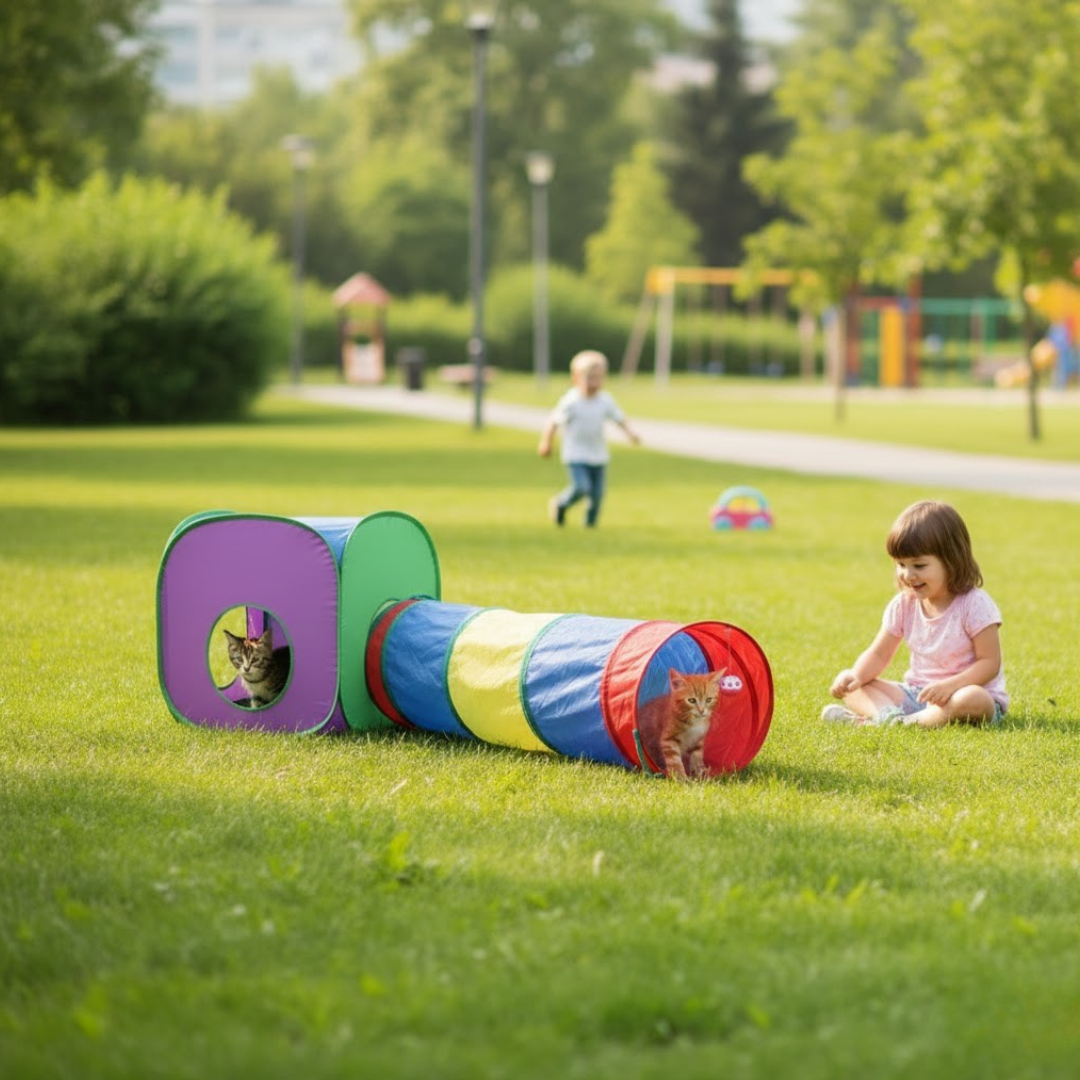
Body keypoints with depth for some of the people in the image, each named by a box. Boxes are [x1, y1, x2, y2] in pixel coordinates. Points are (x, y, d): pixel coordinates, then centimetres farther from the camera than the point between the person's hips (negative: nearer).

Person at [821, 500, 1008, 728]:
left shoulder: (975, 605, -13)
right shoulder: (904, 605, 3)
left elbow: (990, 663, -15)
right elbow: (878, 654, 6)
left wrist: (949, 685, -30)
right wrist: (855, 676, -16)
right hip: (915, 694, 5)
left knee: (974, 700, -41)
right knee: (848, 687, -8)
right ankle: (888, 713, -38)